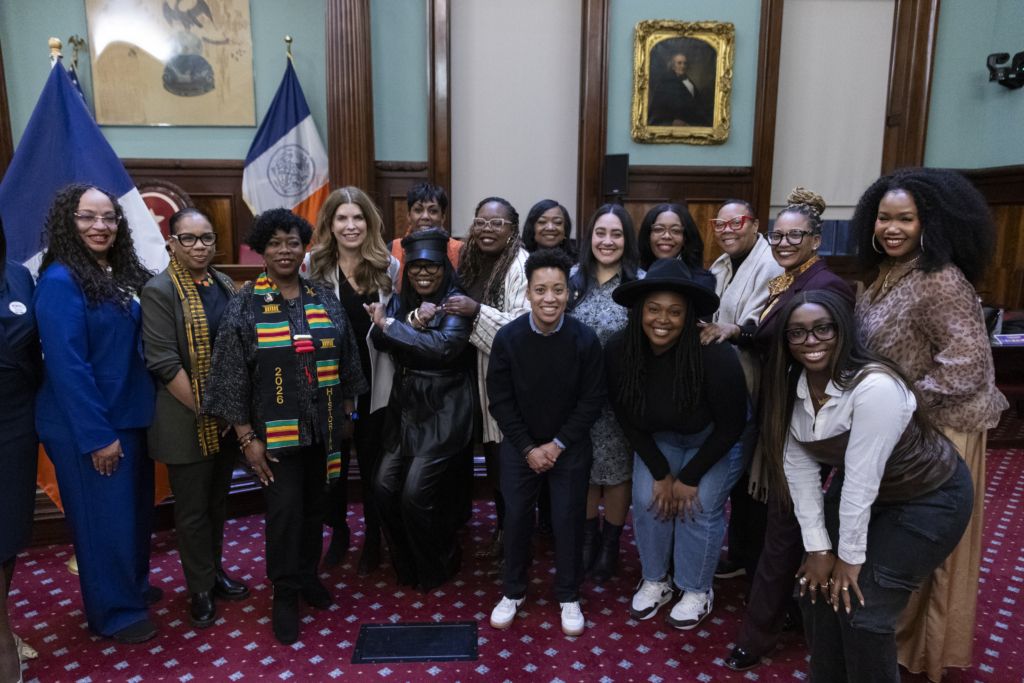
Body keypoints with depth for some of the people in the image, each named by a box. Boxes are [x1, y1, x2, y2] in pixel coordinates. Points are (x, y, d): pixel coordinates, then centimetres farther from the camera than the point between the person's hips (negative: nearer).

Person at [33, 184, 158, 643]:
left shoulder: (121, 275, 7)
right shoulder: (60, 282, -16)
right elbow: (67, 366, -19)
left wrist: (133, 419, 8)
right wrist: (98, 436, -18)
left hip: (131, 417, 7)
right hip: (88, 428, -7)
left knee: (136, 509, 19)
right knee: (105, 517, 6)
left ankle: (133, 585, 39)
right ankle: (114, 611, 25)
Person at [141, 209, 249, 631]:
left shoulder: (224, 285, 7)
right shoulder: (160, 291, -11)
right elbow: (164, 363, -16)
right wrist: (204, 410, -14)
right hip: (188, 422, -5)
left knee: (217, 501, 18)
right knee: (193, 509, 7)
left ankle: (214, 569, 35)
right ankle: (201, 589, 23)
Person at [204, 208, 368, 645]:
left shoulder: (324, 299, 4)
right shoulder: (245, 305, -5)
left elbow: (345, 360, 10)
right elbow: (233, 376, -6)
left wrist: (346, 414, 11)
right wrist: (247, 438, -9)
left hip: (321, 426, 3)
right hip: (275, 430, -3)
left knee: (313, 504, 13)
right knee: (284, 507, -1)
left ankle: (308, 575, 35)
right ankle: (285, 595, 19)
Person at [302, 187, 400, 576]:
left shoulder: (388, 266, 2)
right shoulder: (313, 264, -2)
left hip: (374, 383, 0)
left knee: (372, 463, 12)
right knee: (333, 461, 12)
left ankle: (373, 540, 32)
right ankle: (339, 532, 36)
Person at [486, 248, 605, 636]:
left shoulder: (585, 339, -14)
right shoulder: (508, 338, -12)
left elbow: (592, 400, -7)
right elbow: (499, 400, -6)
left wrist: (558, 444, -10)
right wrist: (528, 448, -9)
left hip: (570, 447, 0)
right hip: (519, 446, 1)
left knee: (568, 520, 7)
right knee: (516, 517, 9)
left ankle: (569, 596, 30)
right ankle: (513, 591, 32)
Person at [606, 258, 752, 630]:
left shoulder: (715, 356, -35)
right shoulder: (618, 351, -24)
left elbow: (730, 427, -20)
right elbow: (626, 418, -9)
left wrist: (689, 478, -14)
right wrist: (660, 472, -9)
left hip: (714, 439, -3)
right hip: (657, 438, 3)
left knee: (700, 506, -8)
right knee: (647, 499, -3)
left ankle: (697, 590, 18)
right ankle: (656, 581, 21)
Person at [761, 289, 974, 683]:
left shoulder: (875, 386, -33)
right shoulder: (791, 389, -12)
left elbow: (863, 478, -29)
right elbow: (799, 469, -11)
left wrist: (851, 556, -21)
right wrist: (818, 548, -11)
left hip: (928, 499, -6)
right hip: (855, 495, 6)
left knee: (861, 607, -9)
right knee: (818, 588, 3)